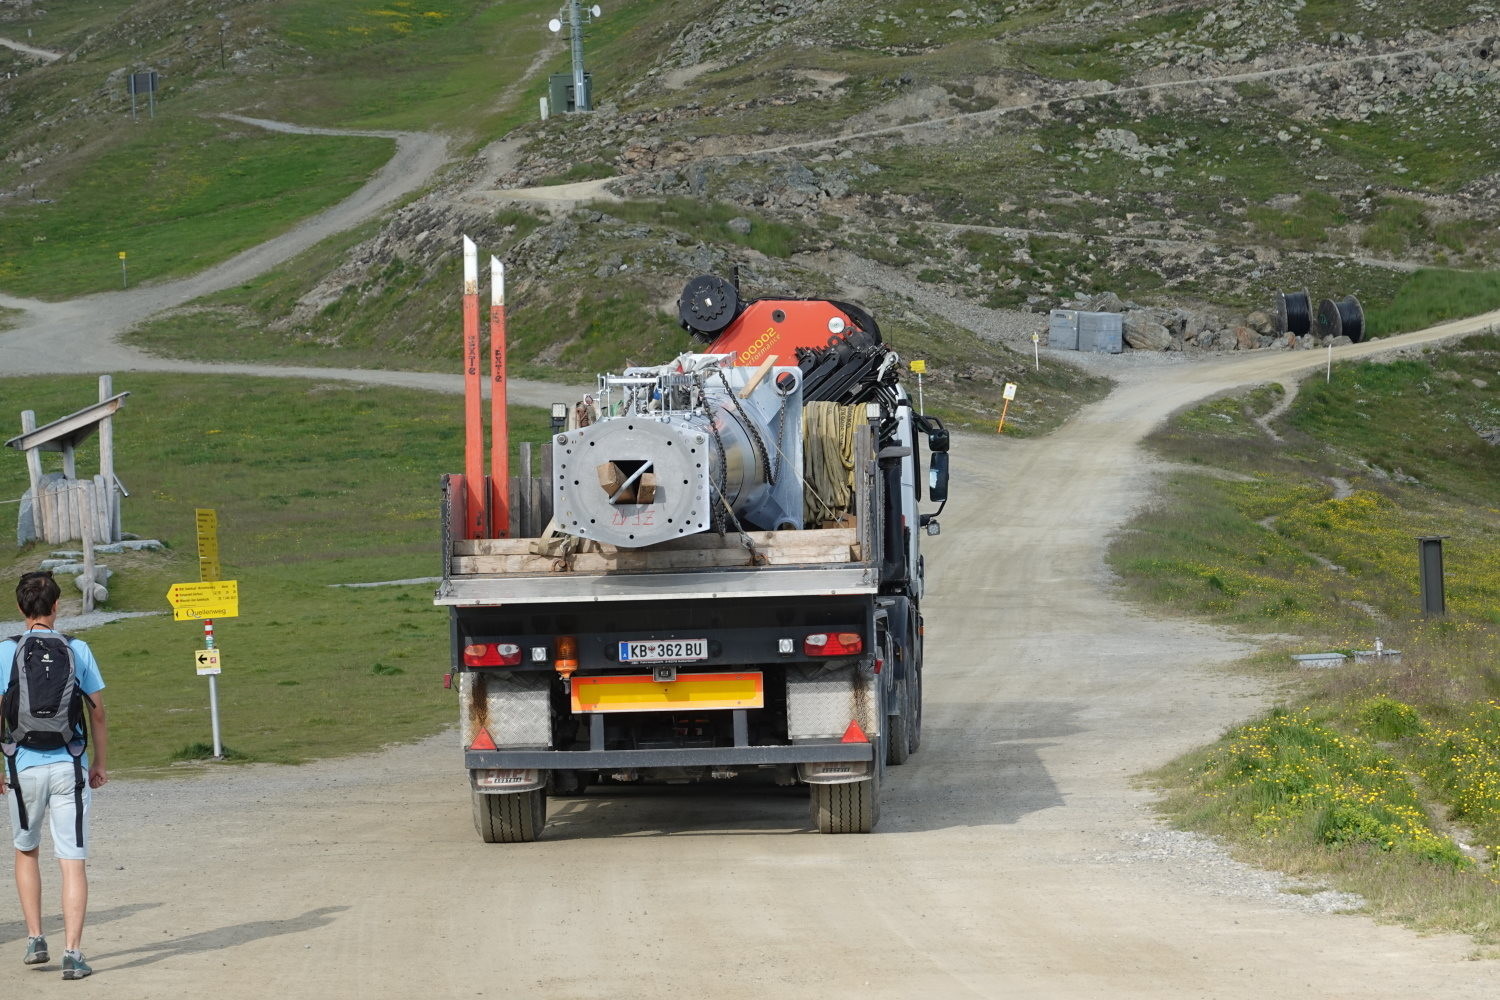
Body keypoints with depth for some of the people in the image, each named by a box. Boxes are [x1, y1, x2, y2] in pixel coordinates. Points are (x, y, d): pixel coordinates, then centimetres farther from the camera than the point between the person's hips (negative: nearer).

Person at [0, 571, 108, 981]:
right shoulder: (78, 650, 0)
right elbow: (97, 713, 3)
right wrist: (100, 763, 14)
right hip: (69, 767, 0)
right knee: (73, 862, -1)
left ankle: (34, 939, 18)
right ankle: (73, 952, -9)